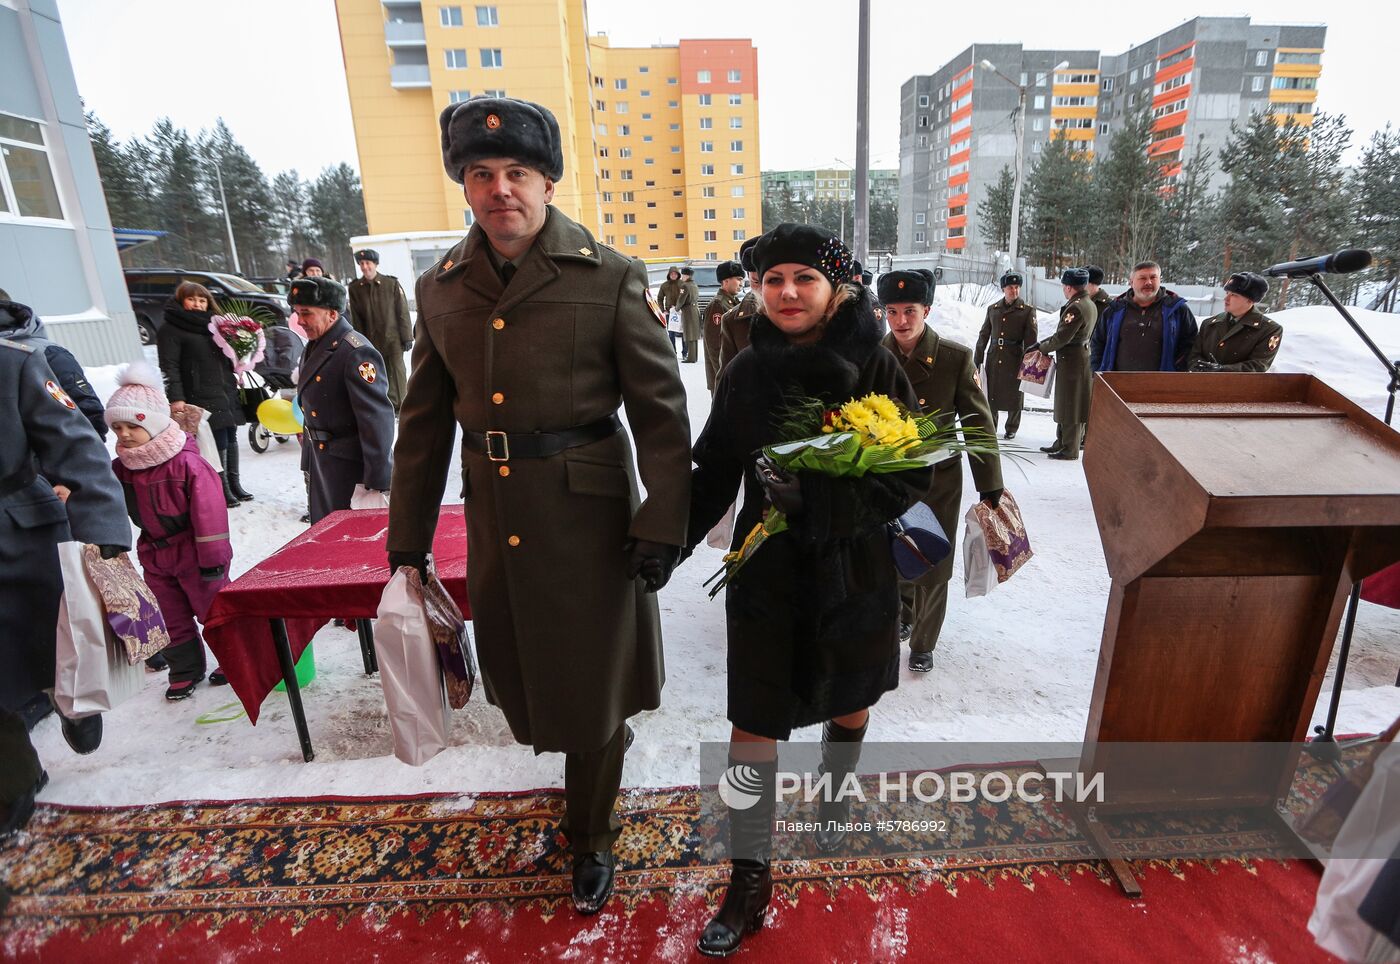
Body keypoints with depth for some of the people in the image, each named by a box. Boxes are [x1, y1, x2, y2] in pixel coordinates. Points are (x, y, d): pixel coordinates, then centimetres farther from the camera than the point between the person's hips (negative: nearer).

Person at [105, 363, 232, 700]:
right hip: (155, 555, 7)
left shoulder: (186, 463, -21)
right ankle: (185, 670, 30)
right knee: (171, 618, 16)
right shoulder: (122, 467, -1)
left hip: (194, 553, -7)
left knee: (214, 609, 8)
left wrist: (212, 557, -18)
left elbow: (209, 511, -20)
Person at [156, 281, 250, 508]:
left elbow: (226, 354, 28)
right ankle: (222, 489, 0)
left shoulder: (212, 324, 19)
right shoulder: (170, 330, -3)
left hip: (226, 392, 7)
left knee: (231, 437, 10)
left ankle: (234, 483, 21)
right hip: (201, 397, -7)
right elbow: (169, 367, -10)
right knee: (218, 442, -9)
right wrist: (175, 398, -18)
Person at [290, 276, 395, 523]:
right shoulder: (314, 348, 10)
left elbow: (377, 419, -24)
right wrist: (308, 464, 21)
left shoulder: (357, 352, -20)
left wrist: (378, 483, -24)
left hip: (351, 470, -9)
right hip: (322, 467, 9)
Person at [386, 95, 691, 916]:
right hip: (494, 518, 4)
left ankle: (592, 839, 38)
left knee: (591, 685, 10)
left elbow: (662, 409, -8)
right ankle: (603, 737, 51)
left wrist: (663, 522, -13)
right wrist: (407, 540, 10)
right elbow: (425, 424, 9)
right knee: (518, 667, 17)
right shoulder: (442, 289, 5)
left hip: (589, 513, -4)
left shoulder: (611, 277, -7)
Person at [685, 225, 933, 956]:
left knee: (848, 698, 22)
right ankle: (749, 878, 21)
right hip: (766, 569, 1)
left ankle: (834, 793, 54)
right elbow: (713, 474, 1)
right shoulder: (745, 372, -3)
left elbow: (914, 471, -8)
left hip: (852, 566, 0)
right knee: (752, 719, 3)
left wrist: (826, 503, -22)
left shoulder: (874, 367, -9)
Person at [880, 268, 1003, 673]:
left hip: (939, 480, -1)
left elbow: (979, 422, -5)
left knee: (932, 568, 9)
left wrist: (990, 484, -3)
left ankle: (922, 643, 31)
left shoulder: (956, 358, -10)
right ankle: (902, 614, 45)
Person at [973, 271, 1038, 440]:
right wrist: (977, 361, 8)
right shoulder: (992, 309, 9)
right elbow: (983, 336, 12)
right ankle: (990, 427, 22)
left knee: (1013, 397, 7)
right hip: (993, 359, 2)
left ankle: (1011, 429, 24)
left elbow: (1030, 341, -3)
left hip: (1014, 360, -2)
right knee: (990, 395, 6)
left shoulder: (1028, 311, 0)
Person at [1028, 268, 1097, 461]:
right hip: (1081, 356, 10)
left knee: (1070, 407, -1)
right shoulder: (1089, 304, 12)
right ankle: (1062, 443, 28)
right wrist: (1040, 344, 8)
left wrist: (1040, 348, -6)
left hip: (1072, 362, -10)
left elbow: (1061, 338, -20)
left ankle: (1070, 450, 7)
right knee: (1065, 404, 18)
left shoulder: (1075, 307, -20)